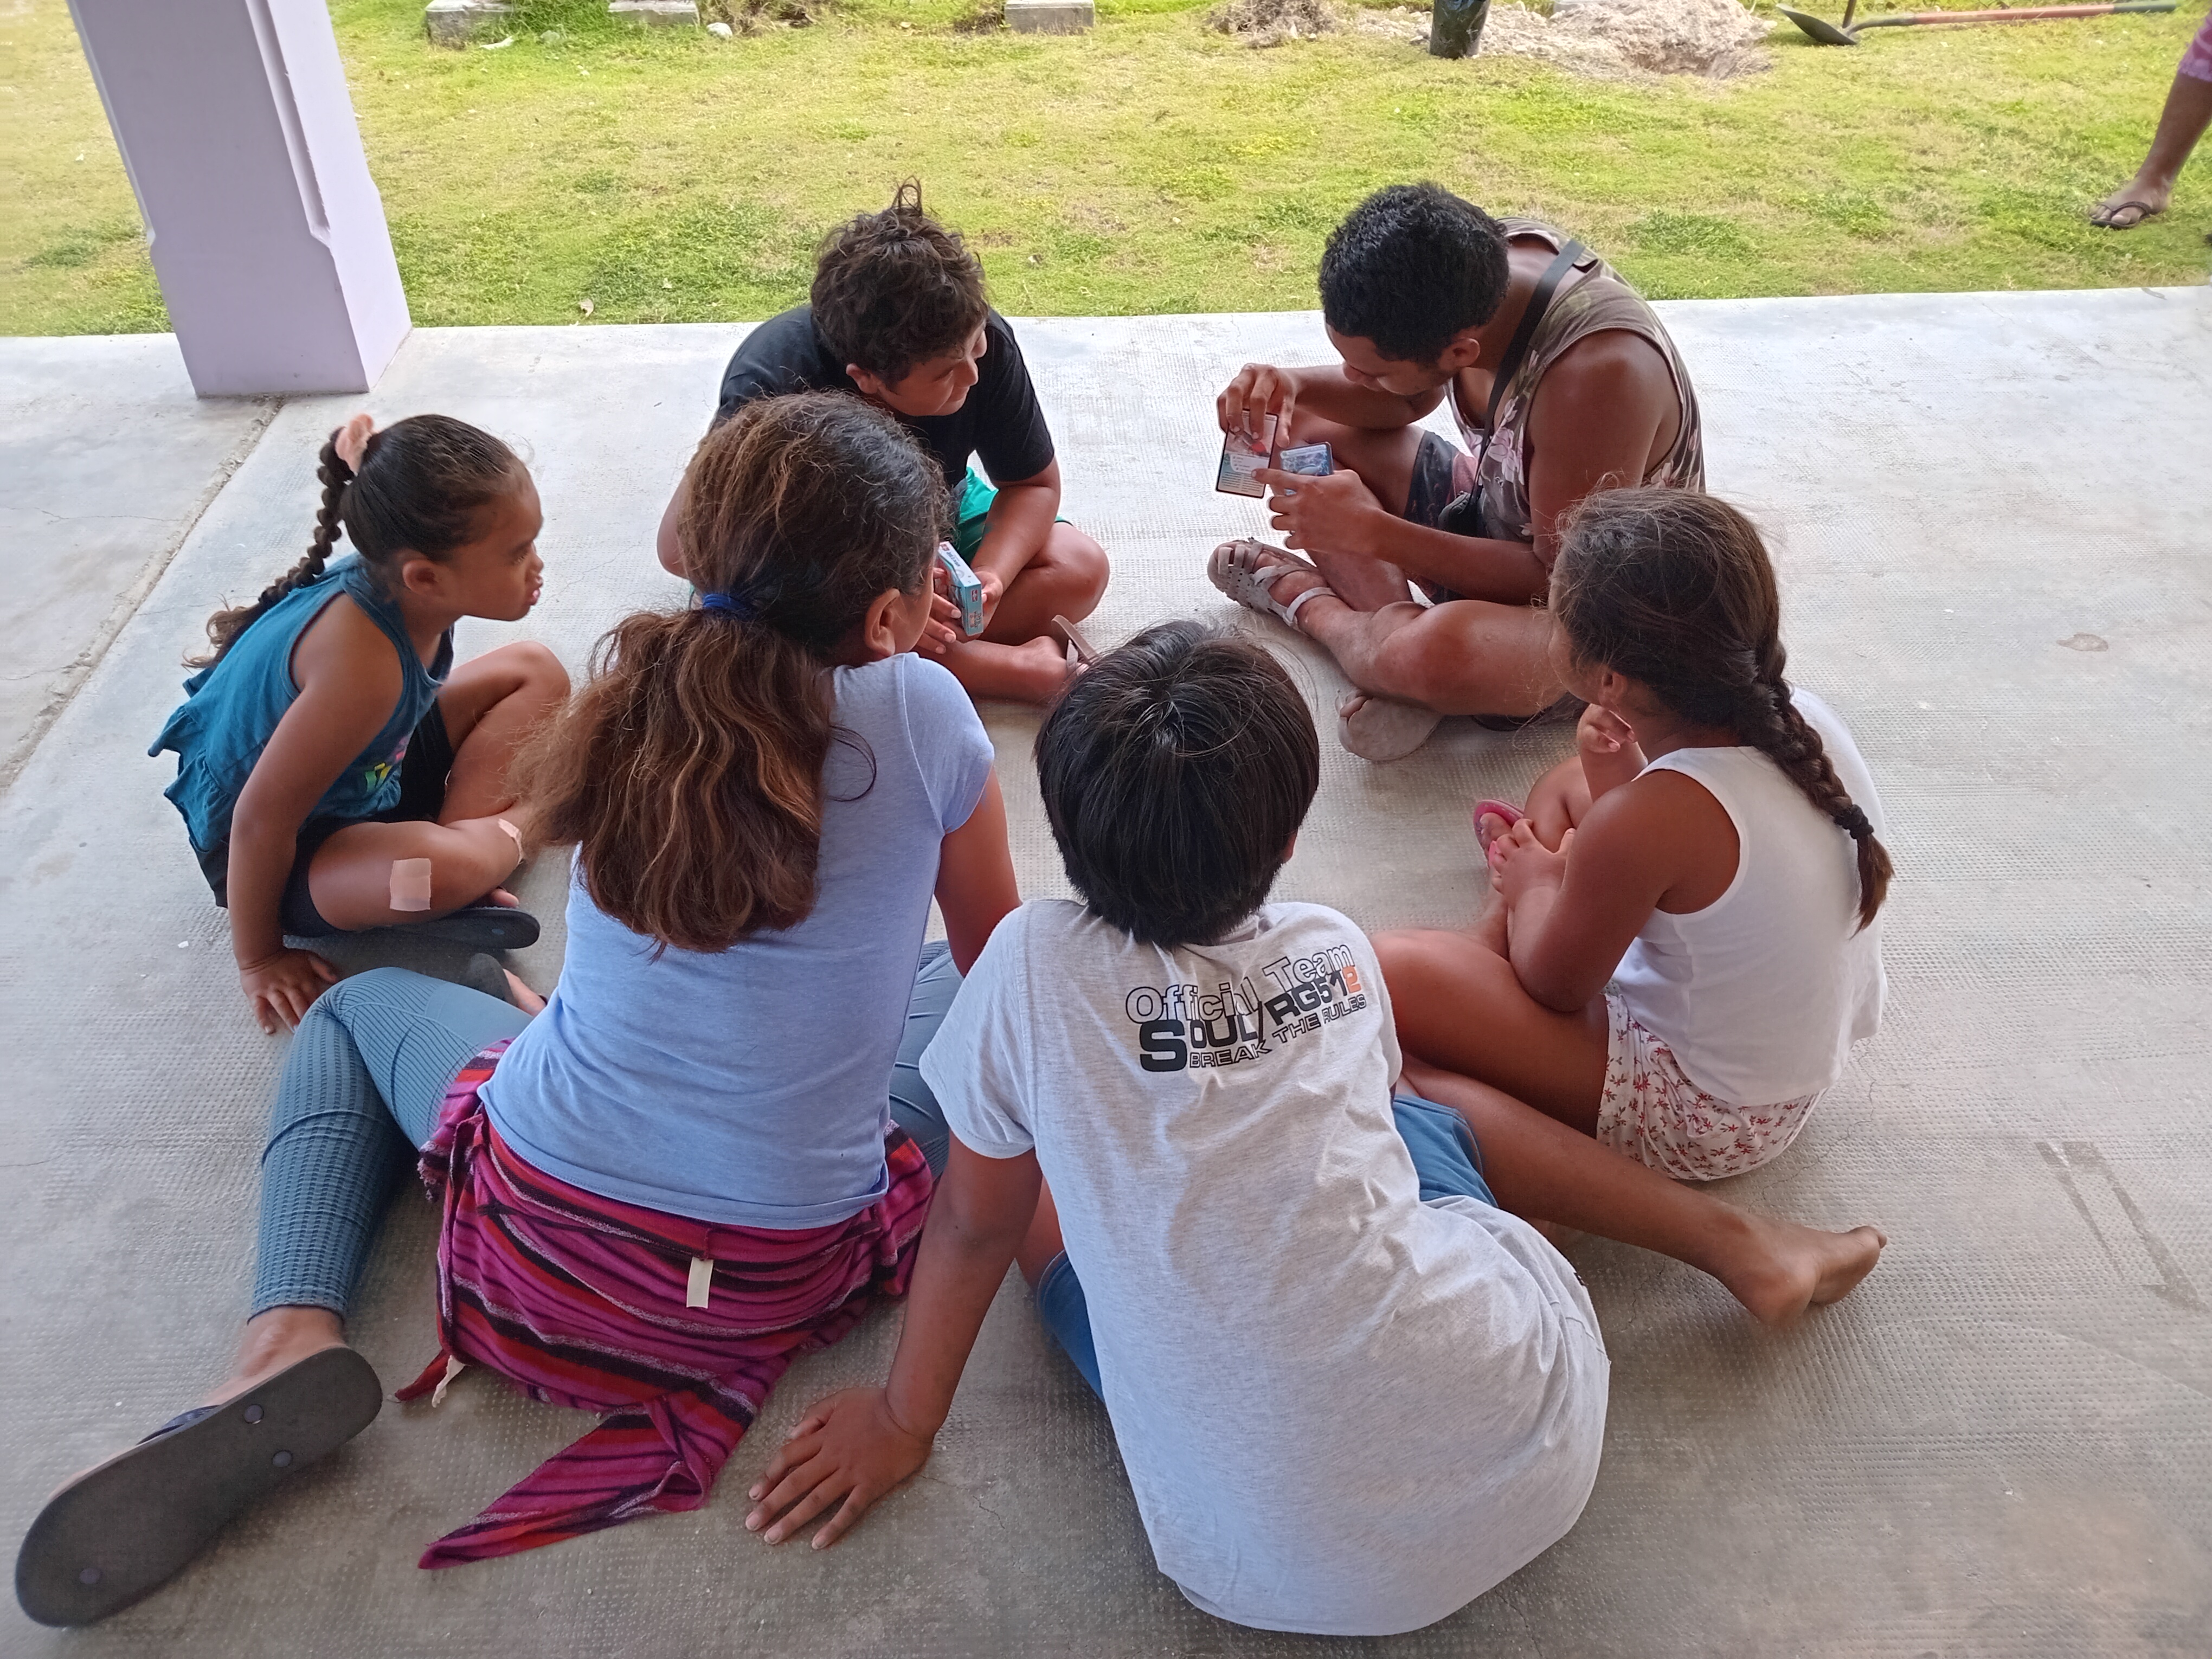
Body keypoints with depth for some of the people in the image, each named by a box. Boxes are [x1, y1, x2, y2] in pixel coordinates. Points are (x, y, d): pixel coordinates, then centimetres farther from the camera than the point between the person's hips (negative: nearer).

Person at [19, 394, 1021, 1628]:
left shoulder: (638, 696, -5)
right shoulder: (920, 710, -14)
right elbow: (995, 956, 2)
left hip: (534, 1260, 1)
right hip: (791, 1286, 0)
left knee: (364, 1005, 29)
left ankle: (289, 1341, 4)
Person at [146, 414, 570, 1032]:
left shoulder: (390, 582, -16)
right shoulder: (364, 659, -38)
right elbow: (262, 819, -30)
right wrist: (259, 959, -17)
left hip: (365, 769, 9)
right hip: (270, 850, -9)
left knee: (536, 671, 3)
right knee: (443, 871, -41)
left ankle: (463, 829, -12)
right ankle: (506, 830, -7)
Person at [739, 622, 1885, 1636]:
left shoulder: (1034, 966, -12)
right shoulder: (1337, 953, -1)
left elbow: (974, 1223, 1)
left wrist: (903, 1420, 19)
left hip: (1290, 1572, -2)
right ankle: (1739, 1245, 37)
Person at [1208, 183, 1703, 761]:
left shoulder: (1598, 373, -37)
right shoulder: (1484, 257, -14)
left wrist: (1372, 533, -31)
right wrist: (1293, 385, -16)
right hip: (1493, 517, 8)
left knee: (1438, 651, -40)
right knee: (1300, 428, 1)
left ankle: (1310, 603, -6)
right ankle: (1390, 617, -14)